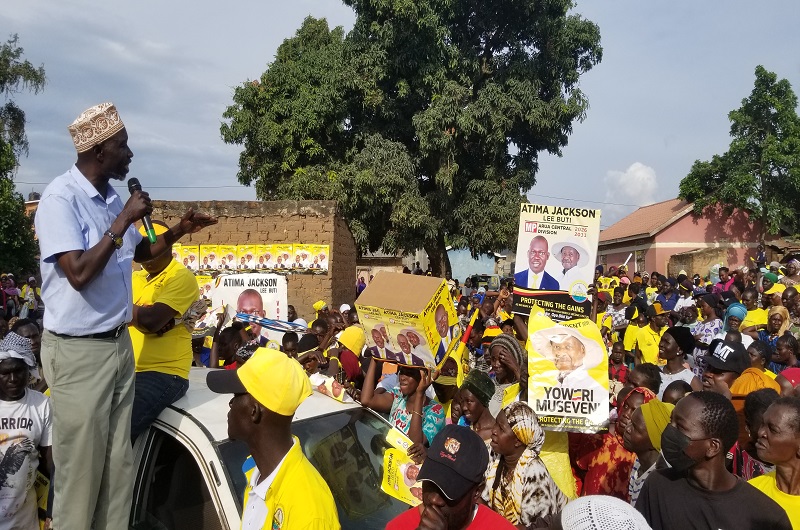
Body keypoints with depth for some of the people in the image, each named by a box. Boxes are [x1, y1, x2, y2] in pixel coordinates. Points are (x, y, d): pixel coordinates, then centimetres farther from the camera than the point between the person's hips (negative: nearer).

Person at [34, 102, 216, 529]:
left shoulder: (112, 198, 8)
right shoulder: (61, 198, -15)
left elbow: (141, 252, 23)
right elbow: (79, 273, -25)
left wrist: (180, 230, 7)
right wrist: (122, 222, -20)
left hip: (119, 344, 7)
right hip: (79, 350, -7)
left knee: (118, 465, 13)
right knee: (81, 468, 4)